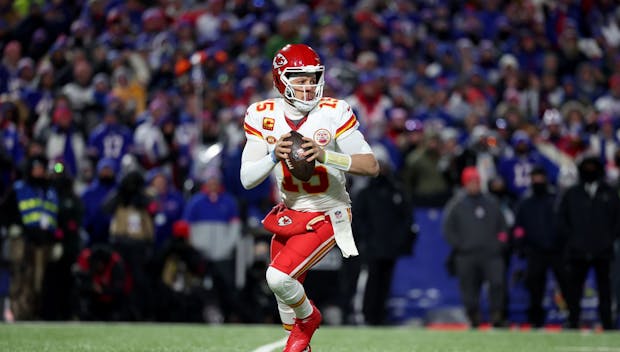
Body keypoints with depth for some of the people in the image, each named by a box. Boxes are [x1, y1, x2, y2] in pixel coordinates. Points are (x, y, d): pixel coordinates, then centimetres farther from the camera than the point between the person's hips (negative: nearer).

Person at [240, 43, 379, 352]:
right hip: (289, 216, 5)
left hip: (327, 217, -5)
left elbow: (371, 166, -20)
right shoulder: (263, 116, -8)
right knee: (284, 292, 17)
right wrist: (274, 156, -28)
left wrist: (324, 155, -33)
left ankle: (308, 317, 11)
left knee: (279, 276, -21)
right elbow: (247, 179, -9)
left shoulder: (333, 113, -18)